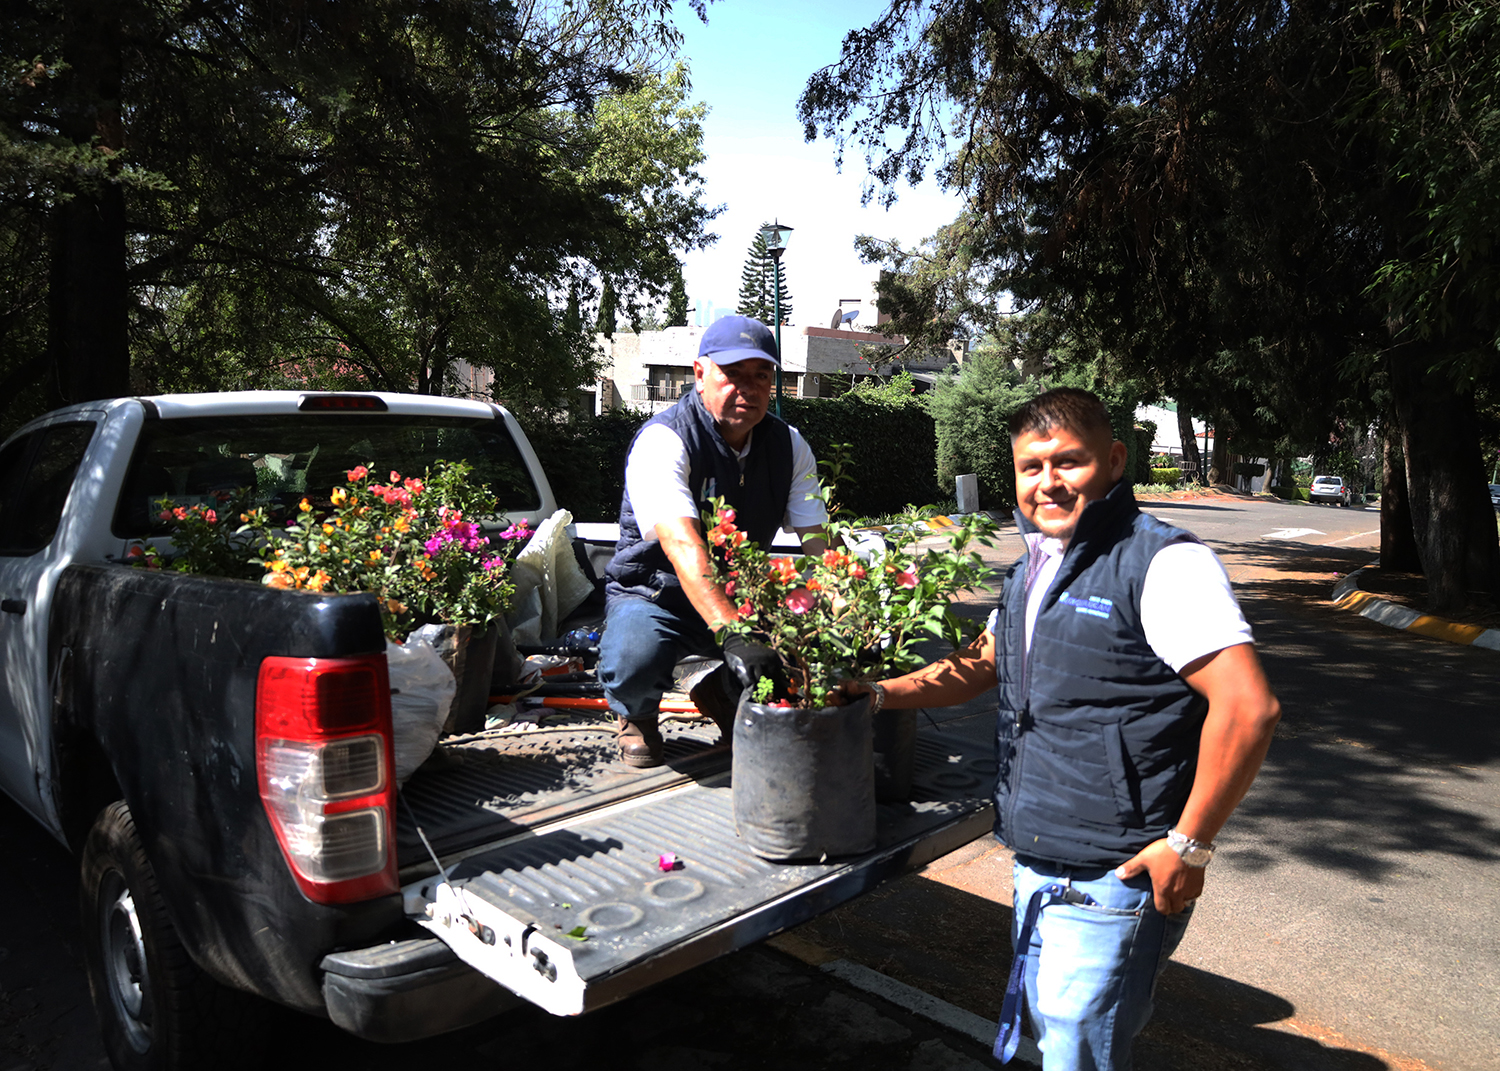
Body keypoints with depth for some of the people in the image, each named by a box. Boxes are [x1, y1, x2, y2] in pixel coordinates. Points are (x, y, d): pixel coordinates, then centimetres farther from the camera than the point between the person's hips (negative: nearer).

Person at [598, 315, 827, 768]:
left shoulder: (788, 445, -2)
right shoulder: (662, 441, -22)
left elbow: (819, 543, -7)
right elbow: (683, 546, -37)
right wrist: (732, 634, -51)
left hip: (741, 595, 5)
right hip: (655, 594, -5)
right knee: (634, 659, -37)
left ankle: (724, 694, 11)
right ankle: (637, 714, 4)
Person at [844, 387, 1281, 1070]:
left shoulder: (1162, 564, -18)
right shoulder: (1031, 572, 9)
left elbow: (1248, 708, -23)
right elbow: (978, 666, 21)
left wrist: (1189, 846, -19)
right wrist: (877, 693, 12)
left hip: (1109, 883, -8)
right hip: (1034, 868, 8)